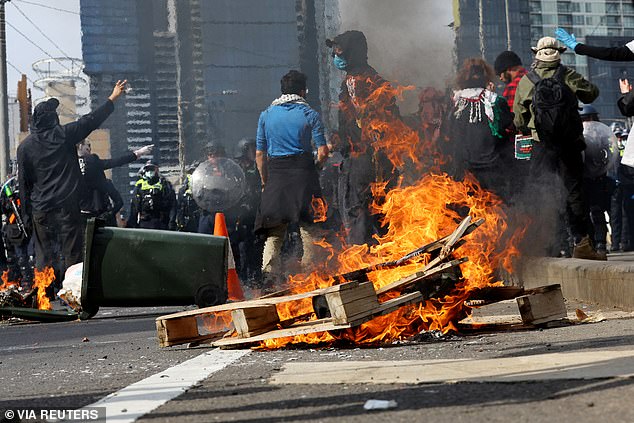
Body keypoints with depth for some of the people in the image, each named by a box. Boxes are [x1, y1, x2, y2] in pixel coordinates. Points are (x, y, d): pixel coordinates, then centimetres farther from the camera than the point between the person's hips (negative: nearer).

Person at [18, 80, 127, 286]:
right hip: (68, 205, -2)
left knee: (44, 254, 6)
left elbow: (23, 182, 5)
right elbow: (92, 120, 5)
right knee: (72, 253, 2)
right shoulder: (64, 135, -4)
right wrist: (113, 97, 16)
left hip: (41, 209, 2)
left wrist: (27, 211, 12)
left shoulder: (25, 146, 1)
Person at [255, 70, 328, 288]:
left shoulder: (266, 115, 10)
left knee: (274, 231, 5)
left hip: (275, 174, 3)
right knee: (309, 228, 5)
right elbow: (323, 152, -3)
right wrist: (316, 164, 18)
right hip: (303, 172, -3)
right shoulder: (310, 115, 1)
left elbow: (260, 153, 9)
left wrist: (265, 181, 16)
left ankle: (269, 274, -9)